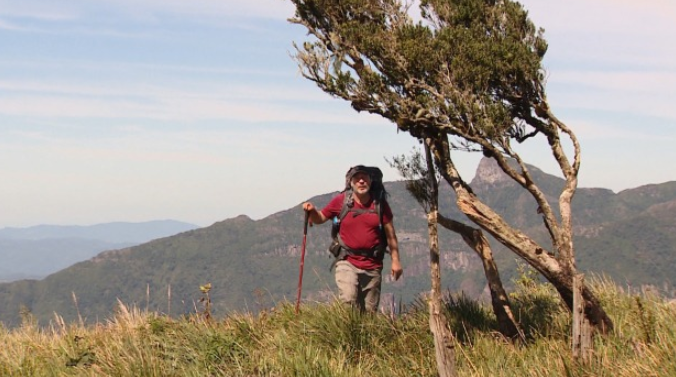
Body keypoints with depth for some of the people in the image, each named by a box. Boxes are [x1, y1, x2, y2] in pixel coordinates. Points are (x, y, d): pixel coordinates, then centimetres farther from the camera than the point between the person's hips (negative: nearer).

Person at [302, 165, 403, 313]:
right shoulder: (340, 201, -1)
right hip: (347, 262, -2)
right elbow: (320, 218, 11)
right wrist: (312, 211, -11)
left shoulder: (380, 204, 1)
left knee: (369, 311, 8)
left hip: (373, 266, 2)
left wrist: (395, 260, 0)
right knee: (348, 301, -24)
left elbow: (390, 234, 4)